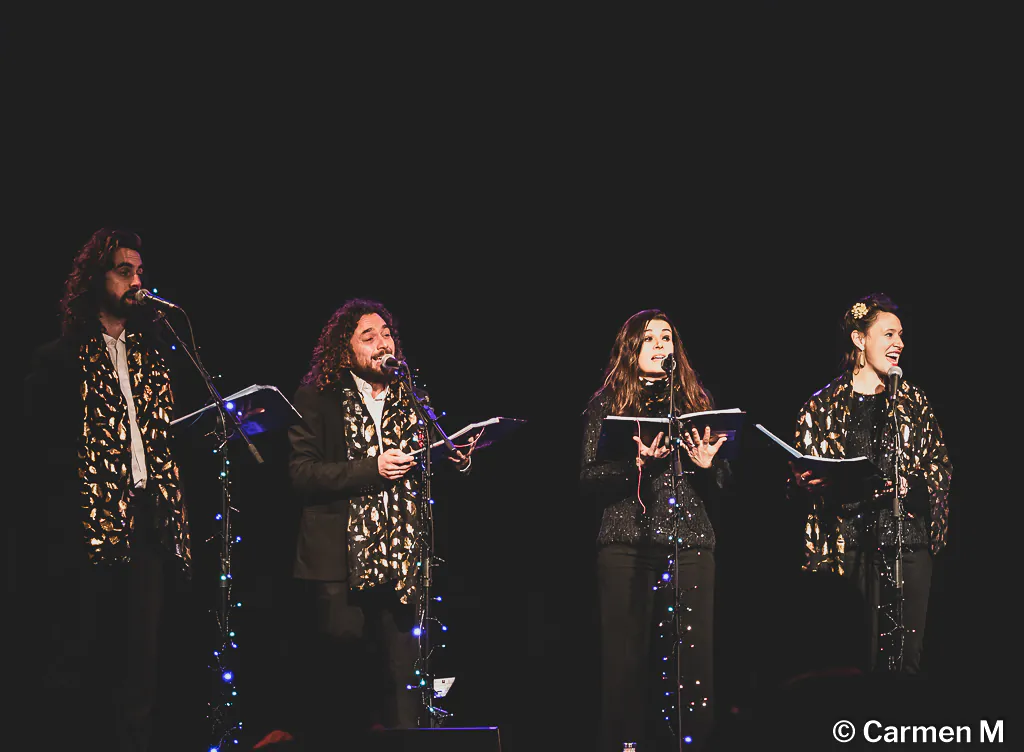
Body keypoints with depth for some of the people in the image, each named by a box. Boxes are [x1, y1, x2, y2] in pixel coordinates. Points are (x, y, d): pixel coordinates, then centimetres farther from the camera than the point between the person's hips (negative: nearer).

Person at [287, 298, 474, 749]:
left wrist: (456, 462, -1)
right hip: (340, 561, -3)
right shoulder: (317, 400, 3)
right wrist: (371, 469, -14)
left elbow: (428, 468, 21)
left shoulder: (413, 400, 17)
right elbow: (301, 473, -7)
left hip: (401, 560, 4)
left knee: (400, 684, -1)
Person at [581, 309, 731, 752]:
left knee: (693, 660, -3)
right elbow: (590, 482, 1)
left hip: (691, 544, 2)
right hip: (628, 545, -2)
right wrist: (637, 464, -14)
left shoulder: (696, 400, 16)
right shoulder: (607, 405, 9)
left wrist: (709, 465, -6)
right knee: (627, 661, -5)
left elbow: (720, 487, 16)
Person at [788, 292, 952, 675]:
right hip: (849, 543, -2)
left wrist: (911, 485, -6)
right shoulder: (823, 406, 8)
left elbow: (940, 467, 13)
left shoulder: (914, 402, 13)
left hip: (908, 542, 2)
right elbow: (798, 478, 12)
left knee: (906, 653, -2)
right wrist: (806, 482, -10)